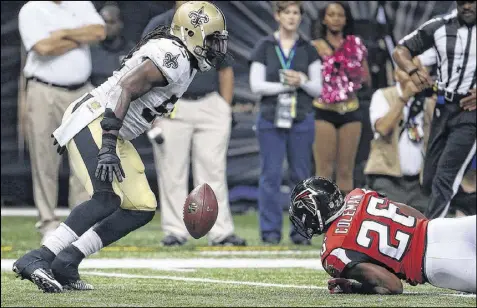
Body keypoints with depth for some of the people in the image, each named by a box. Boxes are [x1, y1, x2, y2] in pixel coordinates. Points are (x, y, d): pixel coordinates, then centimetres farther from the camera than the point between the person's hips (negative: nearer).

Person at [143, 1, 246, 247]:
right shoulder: (158, 27, 0)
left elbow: (225, 70, 17)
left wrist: (226, 108, 8)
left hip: (210, 105, 3)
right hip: (172, 108, -3)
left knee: (214, 171, -1)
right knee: (172, 174, -1)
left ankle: (221, 232, -1)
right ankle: (175, 232, 4)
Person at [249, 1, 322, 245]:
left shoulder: (308, 50, 10)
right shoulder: (264, 47, 5)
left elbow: (318, 88, 6)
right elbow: (256, 85, -2)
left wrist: (302, 81, -13)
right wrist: (286, 84, -9)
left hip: (301, 118, 2)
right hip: (271, 118, -2)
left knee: (301, 175, 0)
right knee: (270, 175, -5)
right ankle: (270, 231, -1)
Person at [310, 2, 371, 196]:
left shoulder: (356, 45, 10)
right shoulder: (316, 47, 0)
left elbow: (368, 80, 14)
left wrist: (359, 76, -5)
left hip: (350, 112, 4)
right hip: (324, 111, -4)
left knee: (346, 171, 6)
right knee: (324, 171, -6)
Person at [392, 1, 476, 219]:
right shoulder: (440, 27, 4)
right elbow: (401, 50, 9)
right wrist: (413, 70, -14)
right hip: (443, 109, 5)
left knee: (444, 179, -15)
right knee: (430, 182, 9)